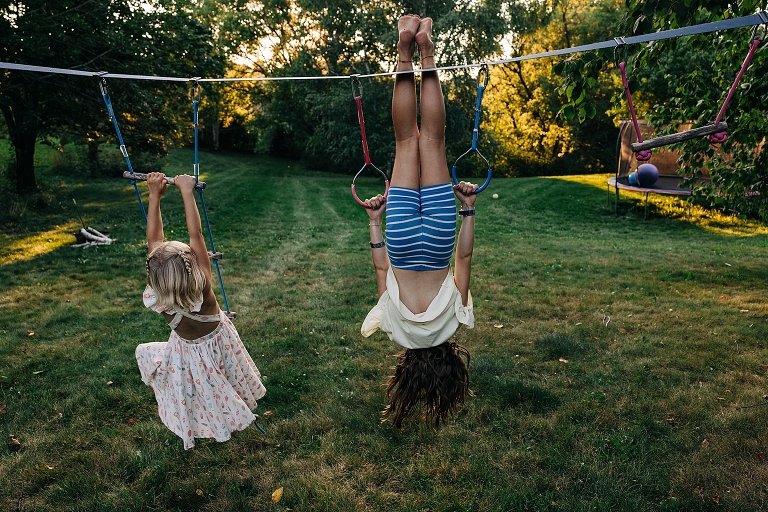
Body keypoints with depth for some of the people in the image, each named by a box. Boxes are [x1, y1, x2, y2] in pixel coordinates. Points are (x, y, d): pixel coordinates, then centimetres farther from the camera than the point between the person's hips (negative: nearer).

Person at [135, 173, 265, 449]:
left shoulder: (157, 299, -33)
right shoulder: (202, 287, -38)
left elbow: (154, 241, -30)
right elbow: (196, 235, -37)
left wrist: (155, 195, -29)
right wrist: (186, 190, -36)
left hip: (188, 355, 0)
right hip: (219, 343, 0)